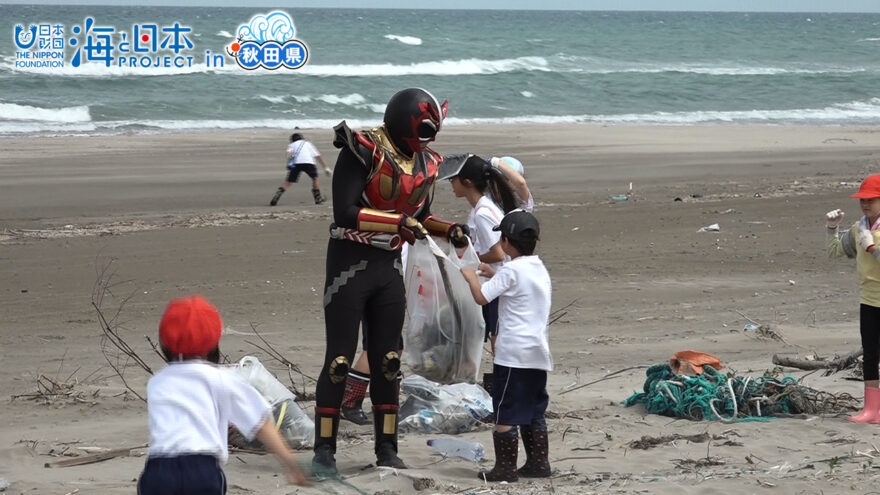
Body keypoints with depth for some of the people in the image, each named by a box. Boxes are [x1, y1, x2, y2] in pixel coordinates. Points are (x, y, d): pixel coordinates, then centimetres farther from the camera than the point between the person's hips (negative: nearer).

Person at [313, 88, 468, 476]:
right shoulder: (363, 151, -16)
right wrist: (397, 222, -29)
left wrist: (449, 229, 2)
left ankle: (386, 448, 17)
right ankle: (324, 450, 3)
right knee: (339, 360, -4)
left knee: (387, 360, 10)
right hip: (350, 263, -6)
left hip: (390, 267, 7)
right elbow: (345, 212, -23)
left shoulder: (423, 164, 7)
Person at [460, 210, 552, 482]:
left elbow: (481, 297, -16)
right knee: (534, 411, 15)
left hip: (513, 354, -8)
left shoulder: (511, 271, -13)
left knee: (506, 412, -3)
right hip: (539, 353, 8)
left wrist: (471, 276, 1)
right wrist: (493, 275, 25)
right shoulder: (540, 269, 13)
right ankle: (538, 462, 17)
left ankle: (505, 467, -2)